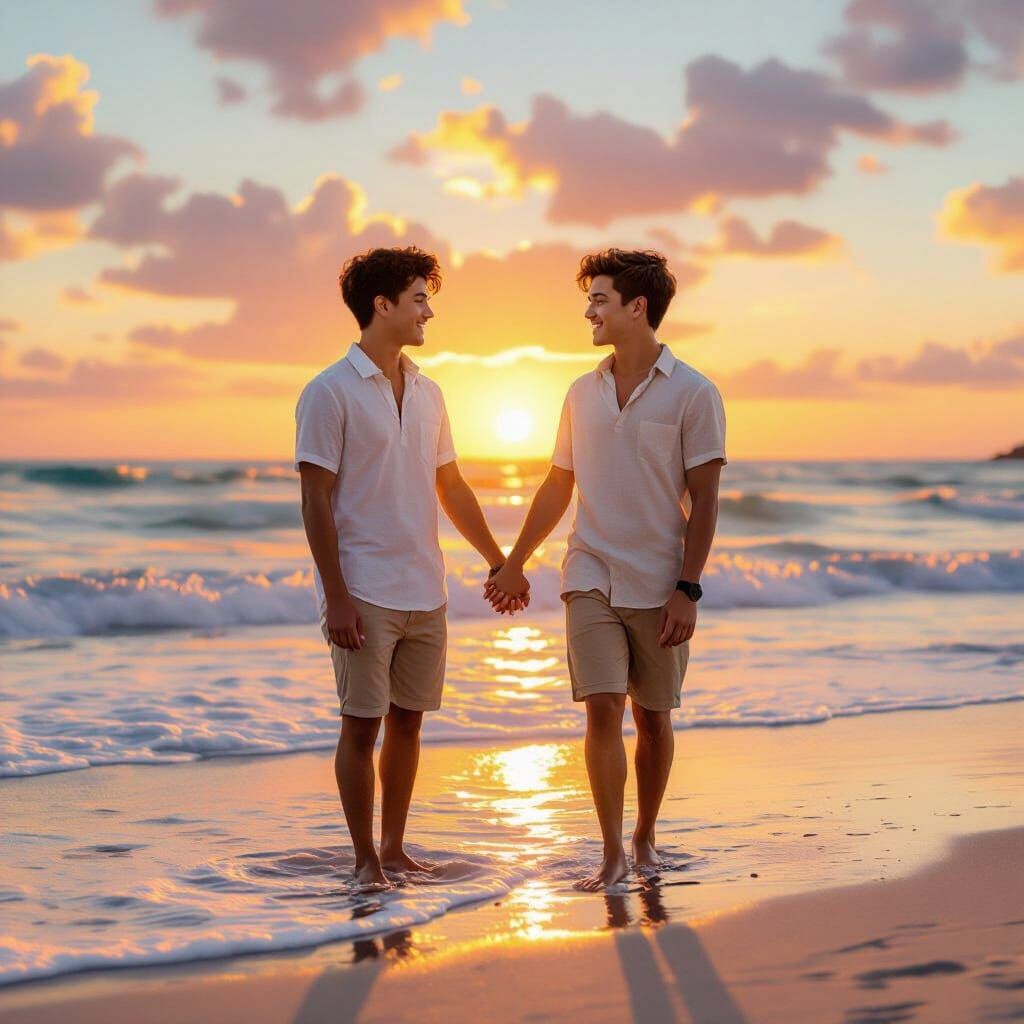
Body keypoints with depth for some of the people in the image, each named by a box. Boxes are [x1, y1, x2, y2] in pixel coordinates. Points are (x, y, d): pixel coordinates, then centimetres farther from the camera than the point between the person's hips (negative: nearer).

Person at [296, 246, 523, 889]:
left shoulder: (428, 394, 12)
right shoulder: (330, 393, -8)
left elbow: (451, 487, 20)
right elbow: (316, 501, -10)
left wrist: (500, 563, 19)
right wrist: (336, 597, -15)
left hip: (425, 592, 6)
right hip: (365, 592, -6)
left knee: (408, 719, 11)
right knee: (362, 725, 0)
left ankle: (395, 849, 21)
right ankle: (366, 860, 10)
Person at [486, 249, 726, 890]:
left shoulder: (693, 393, -5)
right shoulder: (583, 394, 8)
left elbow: (704, 501, -7)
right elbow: (557, 488, 16)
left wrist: (687, 589, -13)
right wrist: (513, 566, 17)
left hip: (658, 586, -2)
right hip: (591, 579, 3)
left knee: (653, 716, 8)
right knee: (602, 710, -8)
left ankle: (645, 837, 24)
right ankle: (613, 855, -5)